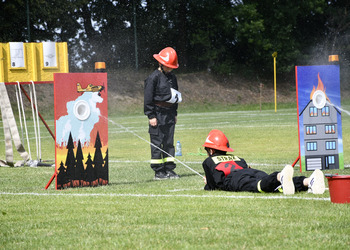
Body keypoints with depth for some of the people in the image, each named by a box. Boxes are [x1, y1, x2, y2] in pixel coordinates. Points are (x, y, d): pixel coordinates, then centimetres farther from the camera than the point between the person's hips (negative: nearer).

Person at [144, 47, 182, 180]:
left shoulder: (172, 77, 13)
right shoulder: (153, 78, -9)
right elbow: (148, 98, -10)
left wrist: (175, 113, 18)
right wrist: (151, 116, -13)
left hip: (169, 114, 7)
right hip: (158, 113, -7)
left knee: (169, 142, 7)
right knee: (157, 142, -4)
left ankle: (169, 169, 11)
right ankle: (158, 171, -1)